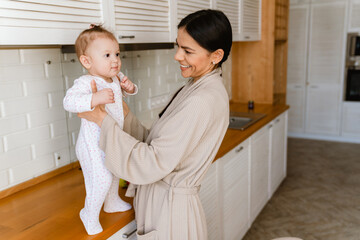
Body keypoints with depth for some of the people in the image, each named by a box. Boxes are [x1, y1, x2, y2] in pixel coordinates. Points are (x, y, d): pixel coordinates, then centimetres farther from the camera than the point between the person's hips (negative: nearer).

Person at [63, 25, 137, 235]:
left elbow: (129, 89, 19)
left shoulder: (117, 77, 0)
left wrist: (130, 87, -5)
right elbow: (69, 101, -41)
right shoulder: (86, 82, -25)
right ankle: (90, 214, 19)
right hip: (94, 144, -9)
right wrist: (95, 98, -53)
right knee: (102, 179, -8)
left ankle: (113, 202, 51)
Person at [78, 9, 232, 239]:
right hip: (160, 200, 9)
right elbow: (155, 144, 4)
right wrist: (125, 113, -4)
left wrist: (104, 120, -20)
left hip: (170, 210, -8)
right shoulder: (197, 88, 6)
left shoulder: (203, 102, -26)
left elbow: (152, 165, -26)